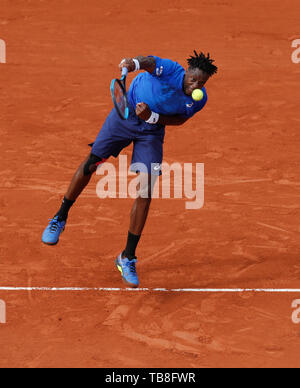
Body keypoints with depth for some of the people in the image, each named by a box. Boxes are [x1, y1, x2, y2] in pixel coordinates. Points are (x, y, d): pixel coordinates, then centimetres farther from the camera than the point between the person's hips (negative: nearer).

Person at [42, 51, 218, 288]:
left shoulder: (199, 100, -18)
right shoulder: (170, 70, -30)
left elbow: (179, 119, -6)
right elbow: (148, 61, -48)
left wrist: (151, 116, -24)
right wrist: (133, 63, -71)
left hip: (151, 131, 2)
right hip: (126, 114, -2)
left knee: (146, 193, -7)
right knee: (91, 164, 1)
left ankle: (128, 258, 4)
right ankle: (60, 218, 27)